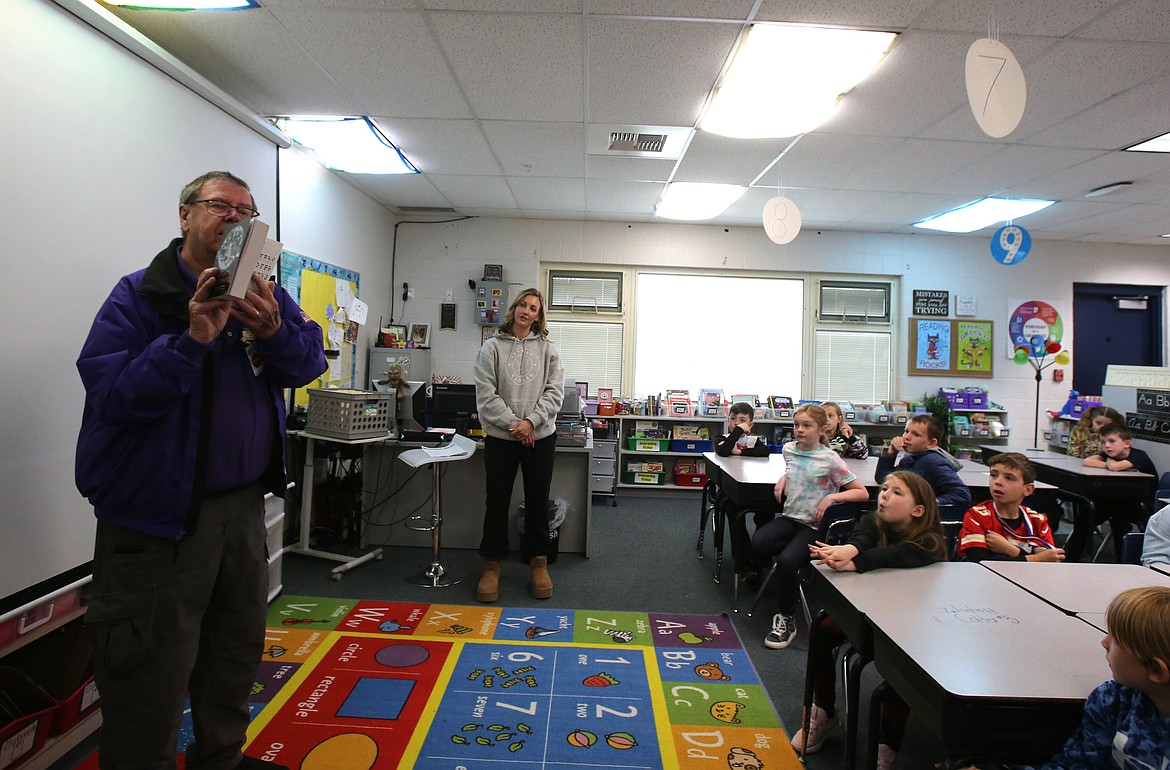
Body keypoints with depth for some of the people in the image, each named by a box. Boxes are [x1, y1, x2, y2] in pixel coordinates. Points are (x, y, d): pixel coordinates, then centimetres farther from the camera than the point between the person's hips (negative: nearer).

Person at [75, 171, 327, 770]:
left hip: (244, 504, 6)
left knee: (238, 653, 21)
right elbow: (109, 394, -18)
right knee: (151, 681, 3)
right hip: (158, 514, -5)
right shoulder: (138, 296, -8)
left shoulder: (263, 295, 6)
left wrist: (274, 330, -23)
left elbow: (310, 361, -4)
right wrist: (193, 338, -28)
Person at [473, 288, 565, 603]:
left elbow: (555, 392, -2)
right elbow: (486, 394, -6)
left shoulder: (547, 349, 5)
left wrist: (531, 421, -14)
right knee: (497, 501, 7)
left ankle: (538, 563, 23)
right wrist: (513, 423, -14)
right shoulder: (493, 347, 1)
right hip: (500, 436, -1)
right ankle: (492, 566, 19)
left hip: (541, 436, 1)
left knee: (538, 501, 10)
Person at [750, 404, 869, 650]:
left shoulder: (830, 459, -9)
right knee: (758, 542, -26)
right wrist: (783, 478, 11)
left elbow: (862, 493, -5)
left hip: (814, 526, -5)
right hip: (790, 517, 5)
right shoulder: (789, 449, 7)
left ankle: (787, 620, -7)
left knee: (786, 560, -28)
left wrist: (832, 497, -18)